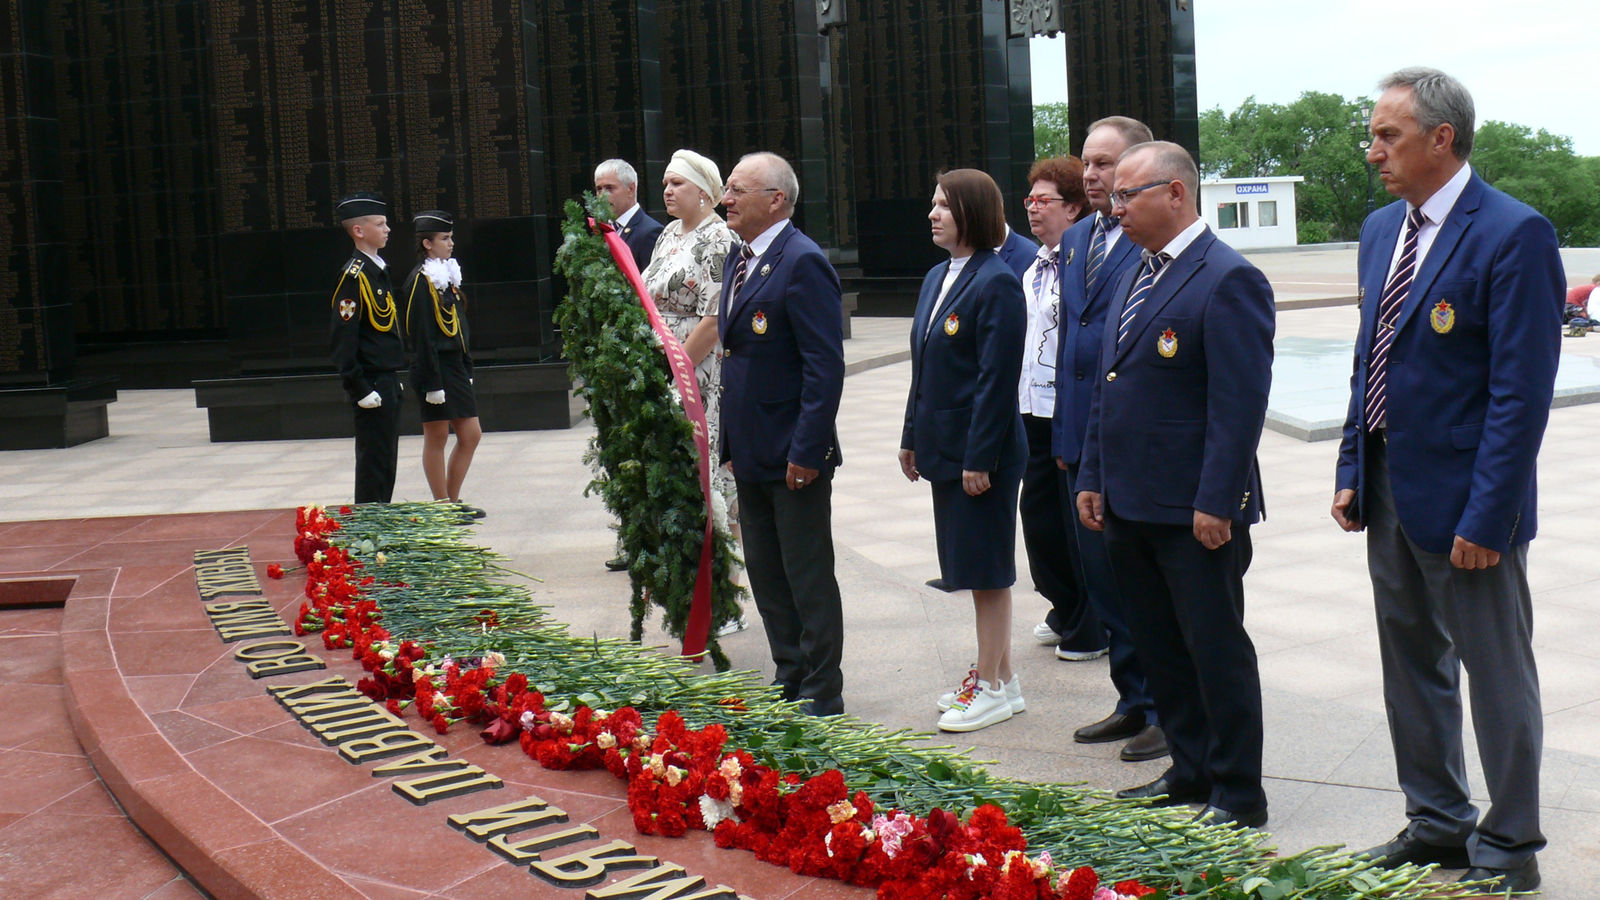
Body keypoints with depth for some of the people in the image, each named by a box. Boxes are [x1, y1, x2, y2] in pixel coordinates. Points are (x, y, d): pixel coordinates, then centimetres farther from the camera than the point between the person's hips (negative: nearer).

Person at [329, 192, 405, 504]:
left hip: (388, 382, 9)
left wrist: (394, 380, 18)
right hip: (372, 386, -9)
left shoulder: (377, 270, 14)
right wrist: (360, 390, -21)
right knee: (373, 463, -3)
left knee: (386, 461, 14)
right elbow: (342, 339, -19)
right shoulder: (354, 276, -15)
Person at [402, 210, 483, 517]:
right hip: (436, 370, -9)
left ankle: (452, 502, 19)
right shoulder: (421, 280, -13)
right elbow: (421, 336, -16)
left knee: (471, 436, 9)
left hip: (456, 369, 9)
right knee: (436, 438, 0)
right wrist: (432, 382, -19)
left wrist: (467, 369, 15)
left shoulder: (449, 275, 13)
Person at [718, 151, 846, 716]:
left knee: (808, 579, 2)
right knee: (765, 573, 16)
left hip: (794, 454, -9)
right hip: (750, 452, 9)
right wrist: (730, 437, 15)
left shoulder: (802, 263, -16)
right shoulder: (739, 261, 13)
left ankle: (821, 695, 12)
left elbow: (826, 366, -20)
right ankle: (788, 679, 29)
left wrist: (806, 451, -22)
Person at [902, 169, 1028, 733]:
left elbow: (998, 379, -18)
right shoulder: (937, 278, 12)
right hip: (945, 449, 9)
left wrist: (980, 457, -19)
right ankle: (996, 675, 26)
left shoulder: (997, 283, -15)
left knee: (986, 570, 0)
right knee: (974, 567, 15)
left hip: (984, 453, -9)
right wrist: (912, 437, 16)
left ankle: (994, 688, 10)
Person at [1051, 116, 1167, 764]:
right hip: (1085, 439, 8)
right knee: (1103, 578, 14)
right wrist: (1064, 433, 17)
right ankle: (1134, 702, 27)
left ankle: (1170, 711, 14)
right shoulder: (1076, 241, 14)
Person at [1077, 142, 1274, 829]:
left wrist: (1215, 503, -21)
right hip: (1131, 507, 9)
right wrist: (1093, 479, 15)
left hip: (1196, 514, -9)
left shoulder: (1228, 280, -14)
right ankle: (1190, 772, 30)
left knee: (1216, 651, 2)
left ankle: (1237, 796, 14)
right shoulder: (1134, 275, 15)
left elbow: (1240, 403, -18)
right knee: (1159, 648, 16)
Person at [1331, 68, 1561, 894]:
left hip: (1465, 501, -8)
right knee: (1412, 665, 17)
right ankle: (1437, 821, 33)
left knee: (1498, 677, 5)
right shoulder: (1381, 230, 10)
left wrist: (1485, 517, -20)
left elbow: (1521, 390, -18)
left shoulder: (1514, 235, -15)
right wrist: (1352, 471, 11)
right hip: (1390, 491, 8)